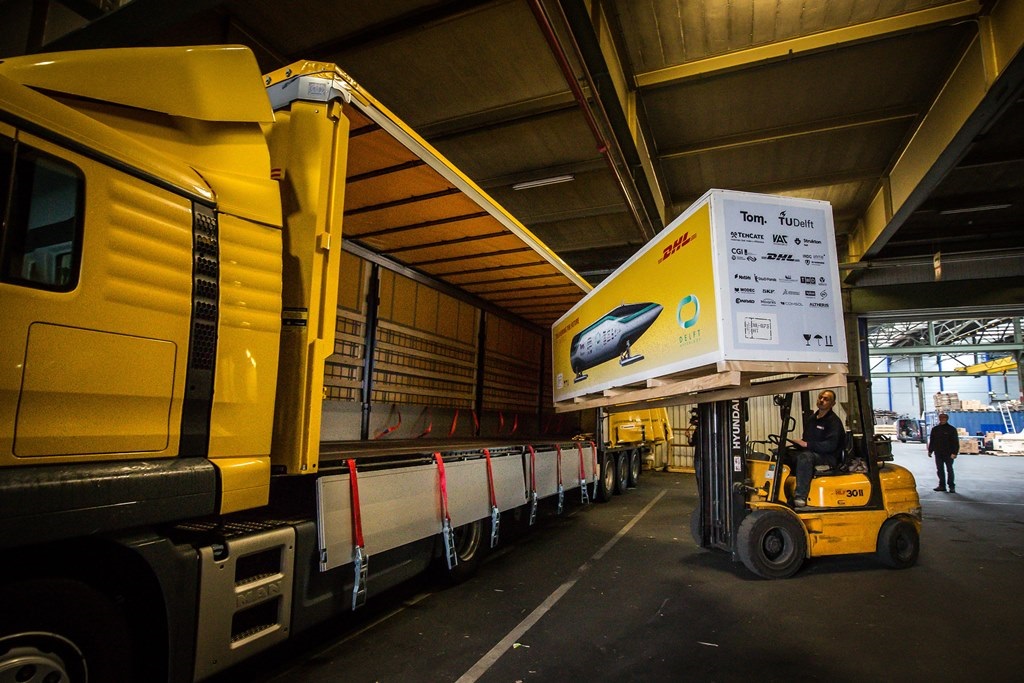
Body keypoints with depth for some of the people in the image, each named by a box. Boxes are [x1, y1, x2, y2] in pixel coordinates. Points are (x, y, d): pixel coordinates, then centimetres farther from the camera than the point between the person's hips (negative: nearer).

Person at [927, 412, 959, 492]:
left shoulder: (952, 429, -2)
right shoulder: (935, 429, 10)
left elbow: (956, 443, -6)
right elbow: (931, 441, 16)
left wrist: (954, 453, -14)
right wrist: (930, 451, 12)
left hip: (948, 454, -4)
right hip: (938, 454, 4)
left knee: (949, 470, 1)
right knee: (940, 470, 8)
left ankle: (952, 486, 9)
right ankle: (942, 486, 15)